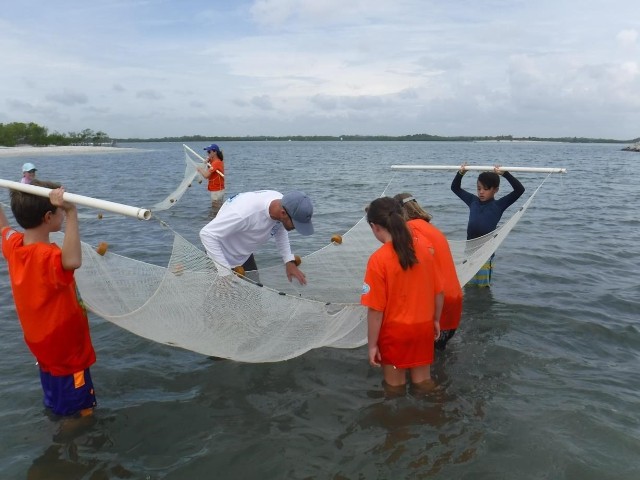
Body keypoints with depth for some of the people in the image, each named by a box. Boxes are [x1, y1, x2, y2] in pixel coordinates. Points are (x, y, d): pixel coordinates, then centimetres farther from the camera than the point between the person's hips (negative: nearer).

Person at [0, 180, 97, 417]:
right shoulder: (47, 256, -32)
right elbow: (73, 261, -56)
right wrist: (71, 213, -58)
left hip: (41, 345, 9)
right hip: (68, 351, -8)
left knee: (57, 406, 27)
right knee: (82, 410, 9)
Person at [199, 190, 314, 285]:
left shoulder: (282, 203, -19)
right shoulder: (246, 213, -41)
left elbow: (280, 231, 3)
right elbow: (207, 234, -35)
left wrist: (289, 261, -8)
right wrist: (225, 272, -37)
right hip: (222, 258, -7)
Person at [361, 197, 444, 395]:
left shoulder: (378, 259, -21)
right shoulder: (425, 246, -7)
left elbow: (376, 309, -18)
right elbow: (439, 291, 1)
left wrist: (372, 344, -7)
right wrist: (436, 320, 16)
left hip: (394, 332, -4)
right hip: (423, 327, 4)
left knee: (395, 386, 17)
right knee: (423, 382, 22)